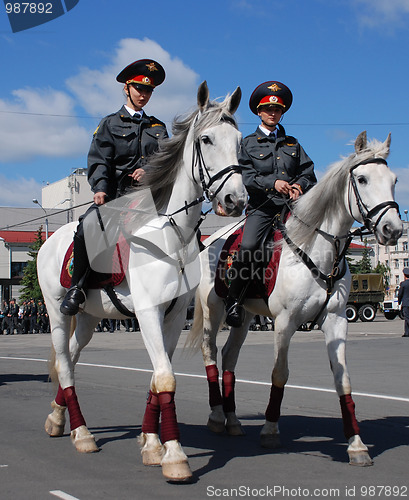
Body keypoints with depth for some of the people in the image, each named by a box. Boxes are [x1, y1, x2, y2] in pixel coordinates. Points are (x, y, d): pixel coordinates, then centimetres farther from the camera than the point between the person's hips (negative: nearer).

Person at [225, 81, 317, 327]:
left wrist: (300, 185, -6)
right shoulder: (249, 143, 13)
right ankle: (234, 300, -12)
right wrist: (273, 183, -18)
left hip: (291, 205, 3)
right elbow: (247, 176, -1)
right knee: (248, 247, -27)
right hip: (262, 207, -3)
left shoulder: (293, 143, 23)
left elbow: (308, 171, 17)